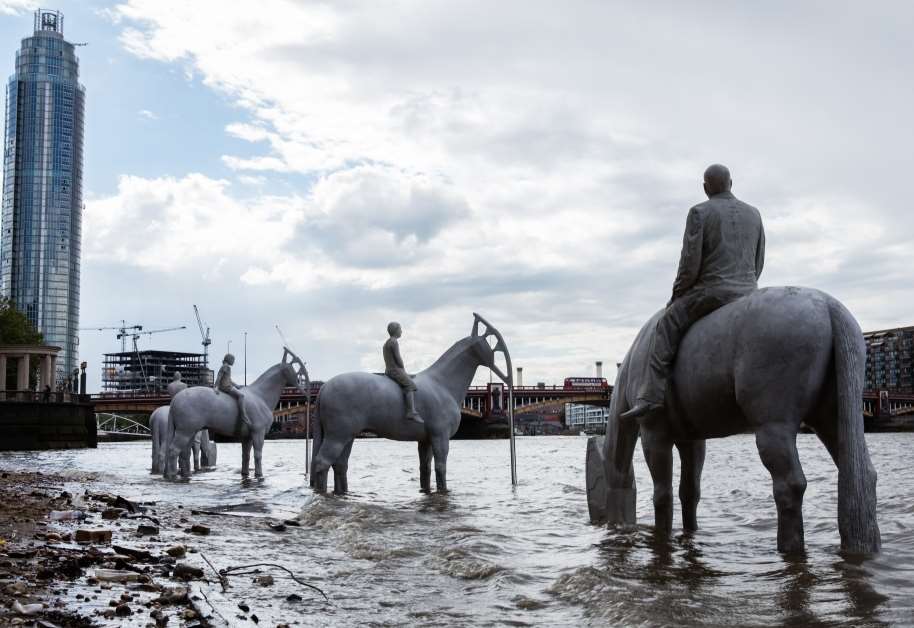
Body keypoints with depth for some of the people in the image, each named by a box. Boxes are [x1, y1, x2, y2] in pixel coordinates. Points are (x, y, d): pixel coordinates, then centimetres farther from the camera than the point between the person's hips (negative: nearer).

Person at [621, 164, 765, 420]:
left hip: (711, 291, -6)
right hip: (747, 293, 6)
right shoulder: (753, 214, 12)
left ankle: (651, 397, -11)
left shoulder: (699, 213, -5)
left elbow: (690, 263, -10)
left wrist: (677, 295, 4)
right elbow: (757, 263, 15)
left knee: (667, 326, 1)